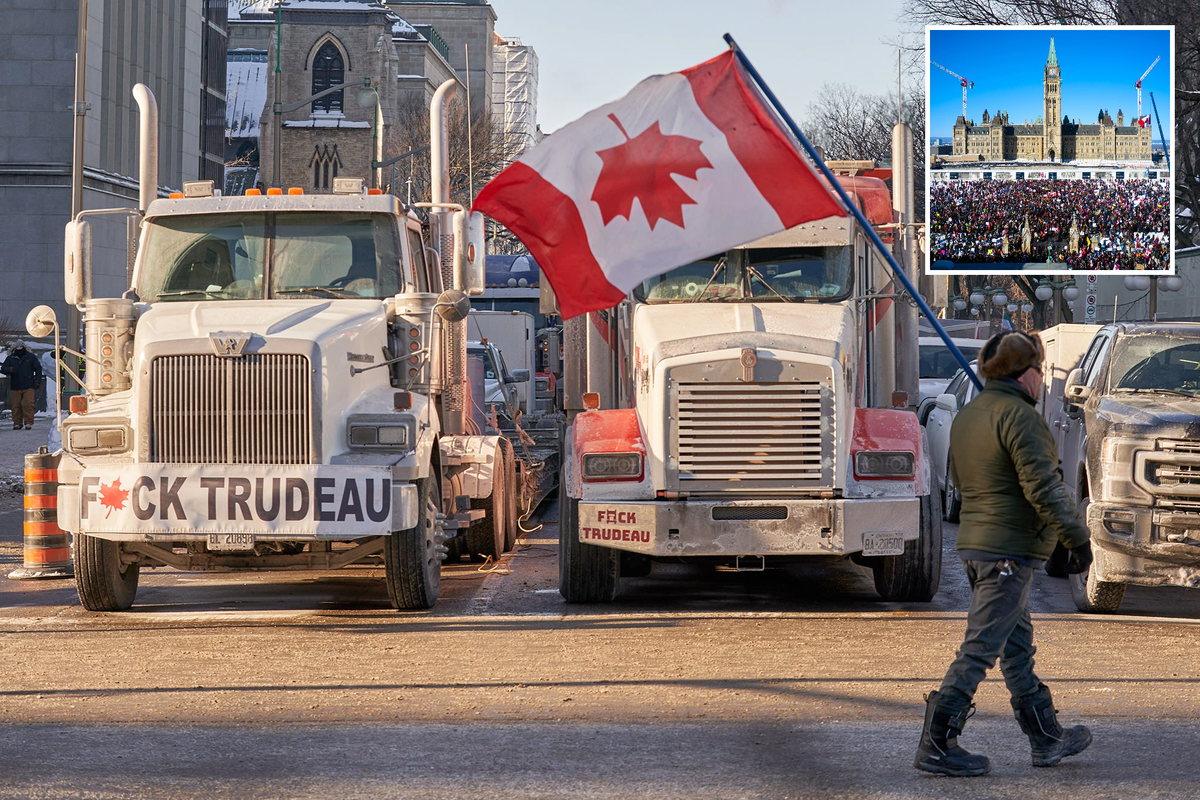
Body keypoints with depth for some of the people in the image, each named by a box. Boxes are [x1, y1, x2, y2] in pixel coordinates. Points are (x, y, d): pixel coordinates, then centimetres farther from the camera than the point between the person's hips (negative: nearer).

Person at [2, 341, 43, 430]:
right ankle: (17, 423, 6)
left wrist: (37, 381, 2)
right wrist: (10, 369, -13)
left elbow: (38, 369, 13)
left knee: (28, 404, -12)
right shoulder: (10, 358, 13)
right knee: (16, 406, 0)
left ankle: (28, 422, -8)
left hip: (28, 386, -2)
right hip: (15, 386, 2)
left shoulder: (31, 357, 10)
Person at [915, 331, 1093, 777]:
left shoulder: (967, 416, 12)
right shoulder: (1018, 415, -17)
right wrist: (1076, 537, -16)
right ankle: (936, 744, -9)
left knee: (1018, 645, 16)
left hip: (974, 542, 10)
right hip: (1010, 550, -10)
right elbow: (1043, 486, -21)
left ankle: (1047, 739, 25)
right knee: (981, 648, -8)